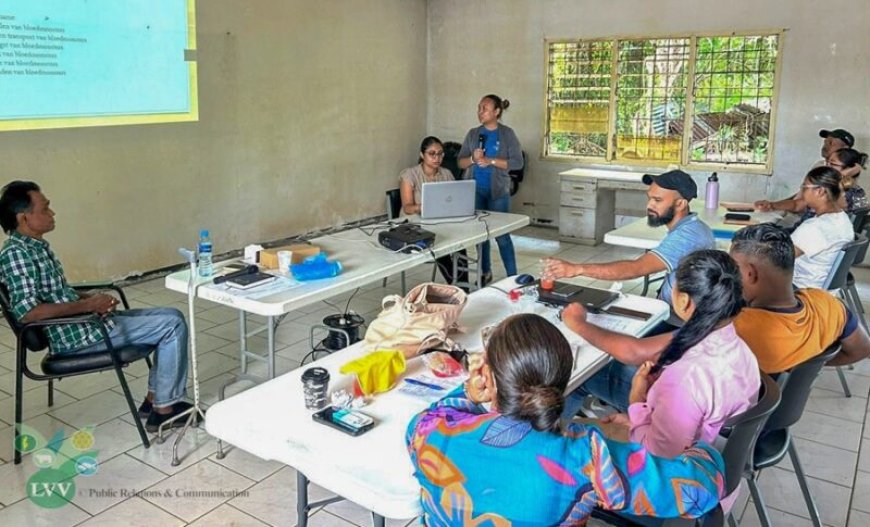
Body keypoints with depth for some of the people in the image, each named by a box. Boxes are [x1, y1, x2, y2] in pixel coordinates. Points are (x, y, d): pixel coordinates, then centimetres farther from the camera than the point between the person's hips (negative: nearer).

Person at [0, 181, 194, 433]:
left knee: (171, 317, 10)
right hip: (78, 335, -10)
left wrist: (91, 298, 3)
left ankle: (155, 397, 12)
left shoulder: (36, 246, 12)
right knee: (172, 324, -12)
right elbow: (27, 311, -28)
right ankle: (164, 409, -4)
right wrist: (88, 305, -21)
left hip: (87, 322, 10)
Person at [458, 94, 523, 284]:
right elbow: (461, 162, 6)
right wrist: (473, 158, -15)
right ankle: (486, 273, 23)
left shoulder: (507, 134, -3)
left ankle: (512, 277, 3)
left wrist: (491, 161, -18)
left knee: (502, 235, -5)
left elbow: (517, 162, -9)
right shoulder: (473, 133, 6)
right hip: (474, 190, 4)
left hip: (498, 191, -3)